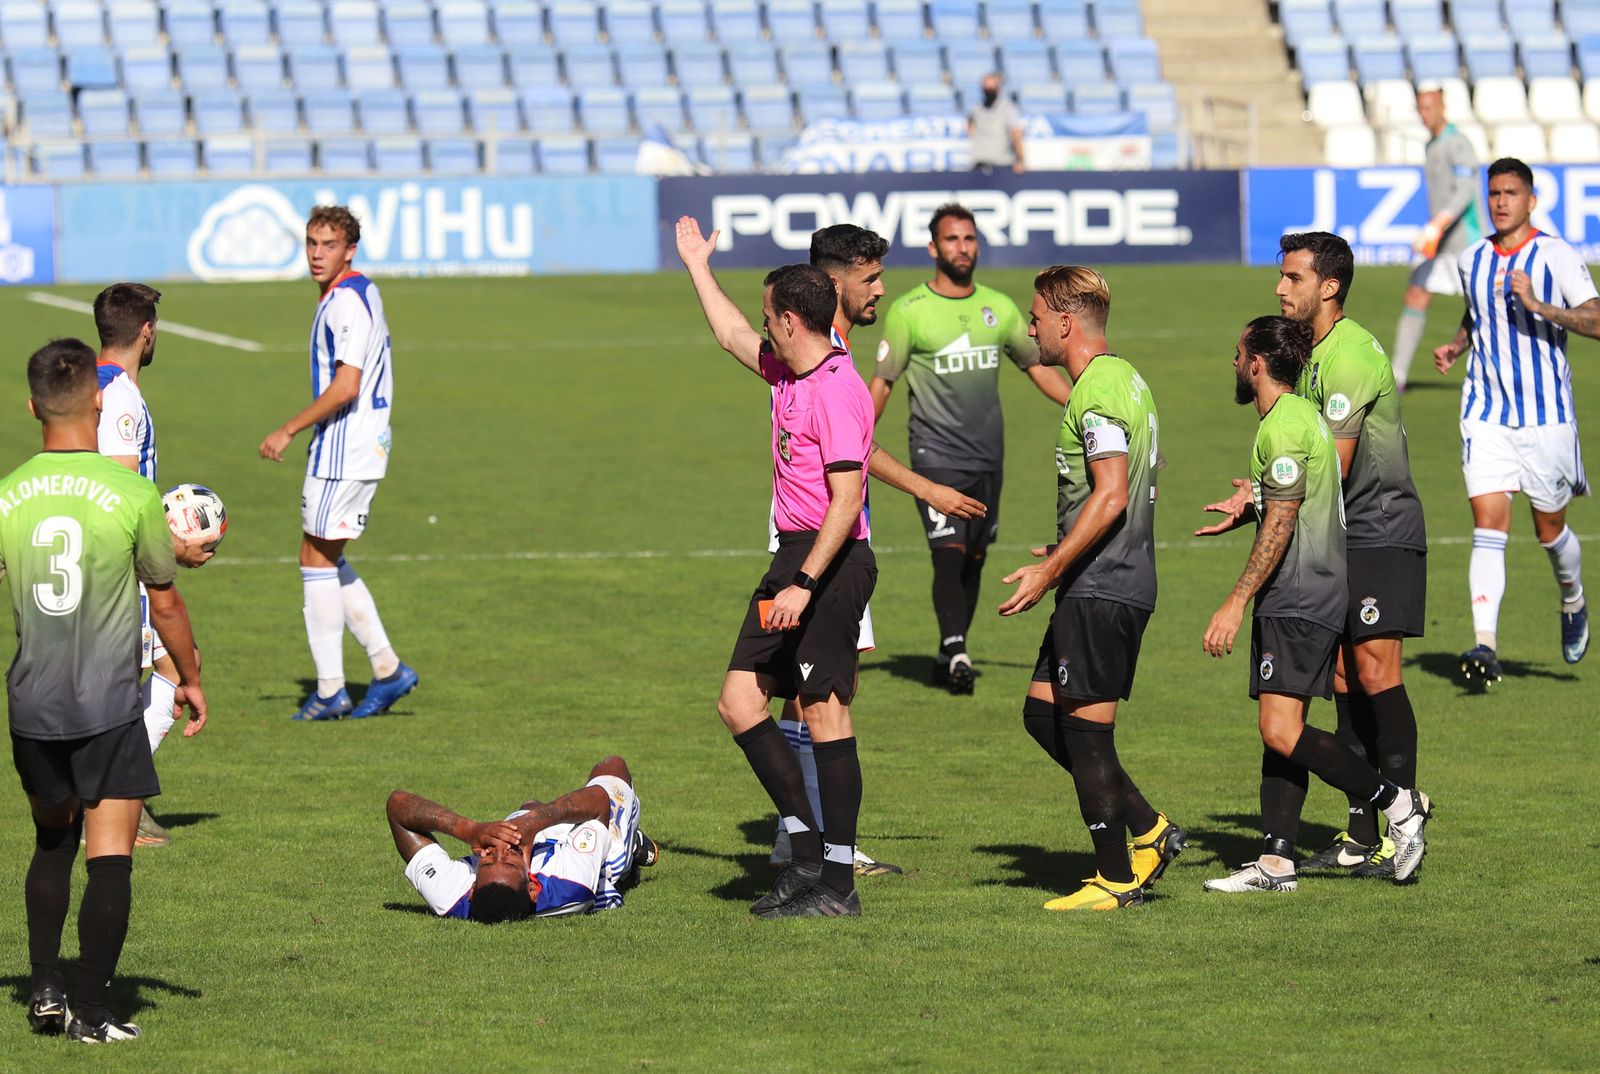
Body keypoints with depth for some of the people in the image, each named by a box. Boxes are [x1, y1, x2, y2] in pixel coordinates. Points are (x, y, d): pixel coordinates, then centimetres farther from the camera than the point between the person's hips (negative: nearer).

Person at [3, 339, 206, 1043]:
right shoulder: (133, 495, -10)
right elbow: (164, 600, 1)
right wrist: (189, 678, 16)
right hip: (110, 705, -4)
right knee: (110, 856, 1)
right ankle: (91, 1014, -1)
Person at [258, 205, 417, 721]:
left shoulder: (348, 302, -17)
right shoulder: (359, 294, 14)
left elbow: (345, 387, -25)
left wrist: (288, 431, -19)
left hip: (344, 449, -10)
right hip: (352, 449, 10)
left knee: (317, 561, -4)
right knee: (327, 563, 15)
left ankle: (330, 691, 0)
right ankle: (387, 668, 16)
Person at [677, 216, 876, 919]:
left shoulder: (837, 391, -17)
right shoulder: (789, 374, 12)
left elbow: (848, 500, -22)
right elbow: (732, 337, 33)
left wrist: (805, 583, -27)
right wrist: (698, 268, 42)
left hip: (832, 563, -10)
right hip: (793, 557, 10)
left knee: (825, 713, -8)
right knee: (739, 700, 7)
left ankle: (837, 883, -4)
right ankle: (807, 852, 10)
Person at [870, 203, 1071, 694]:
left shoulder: (999, 308, 8)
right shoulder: (908, 312, -5)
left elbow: (1038, 368, 17)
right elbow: (882, 381, -2)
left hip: (988, 455, 5)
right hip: (936, 455, -5)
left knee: (973, 560, 7)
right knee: (949, 555, -18)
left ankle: (949, 657, 16)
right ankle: (956, 651, -22)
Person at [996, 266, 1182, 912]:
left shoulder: (1098, 392, -16)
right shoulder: (1125, 380, 16)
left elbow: (1112, 496, -23)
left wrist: (1050, 570, -21)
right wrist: (1064, 555, 27)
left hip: (1101, 587, -10)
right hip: (1119, 580, 10)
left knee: (1085, 726, -4)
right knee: (1042, 712, 14)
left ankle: (1116, 879, 2)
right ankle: (1149, 831, 14)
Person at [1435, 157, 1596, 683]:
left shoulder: (1557, 256, -7)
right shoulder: (1472, 260, 8)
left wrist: (1538, 305, -26)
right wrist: (1456, 345, 7)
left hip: (1546, 413, -3)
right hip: (1486, 414, 3)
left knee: (1550, 528, 10)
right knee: (1488, 523, -12)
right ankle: (1486, 645, -19)